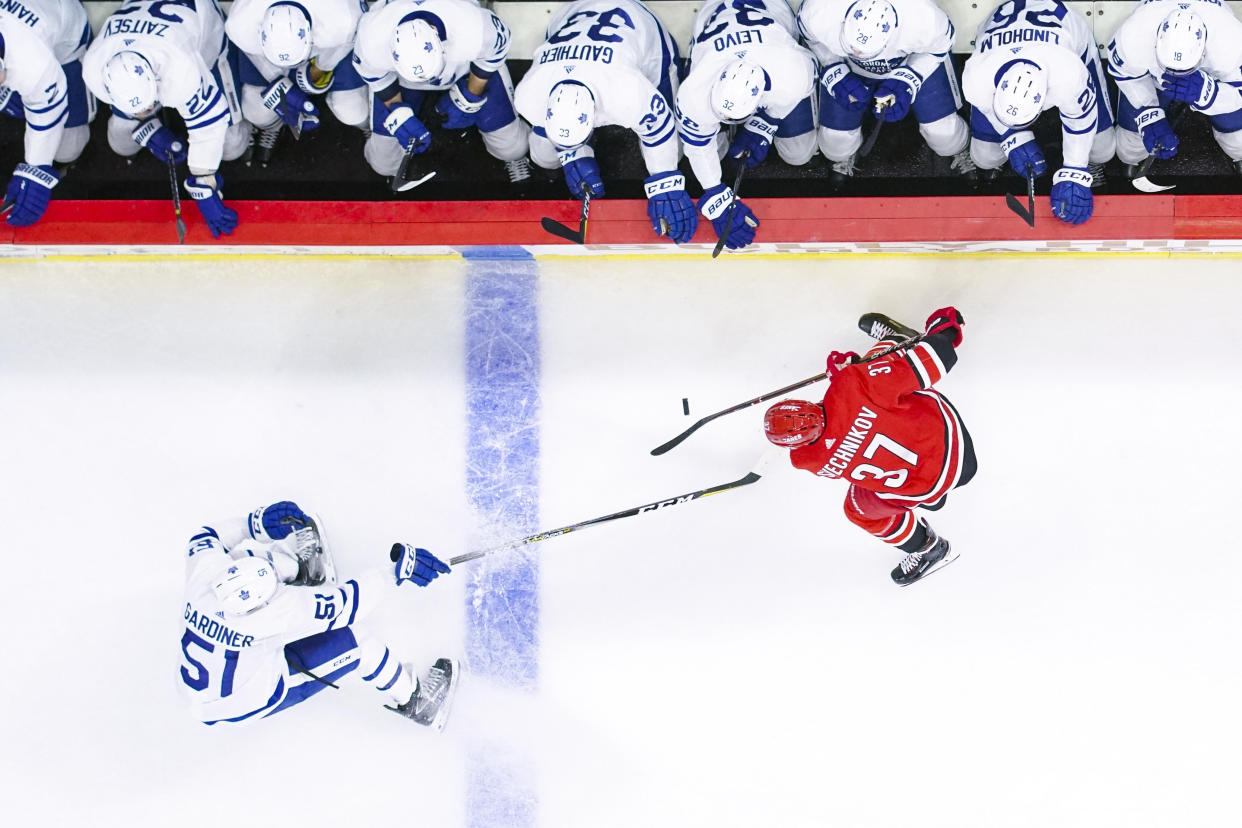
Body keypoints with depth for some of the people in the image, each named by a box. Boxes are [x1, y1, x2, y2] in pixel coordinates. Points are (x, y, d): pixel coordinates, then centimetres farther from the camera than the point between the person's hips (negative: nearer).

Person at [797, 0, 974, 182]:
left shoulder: (925, 22, -43)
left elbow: (940, 45, -18)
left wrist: (907, 82, -27)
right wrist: (835, 73, -22)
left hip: (917, 60, -1)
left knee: (942, 130, -6)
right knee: (835, 136, 1)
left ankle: (957, 150, 33)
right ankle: (845, 154, 41)